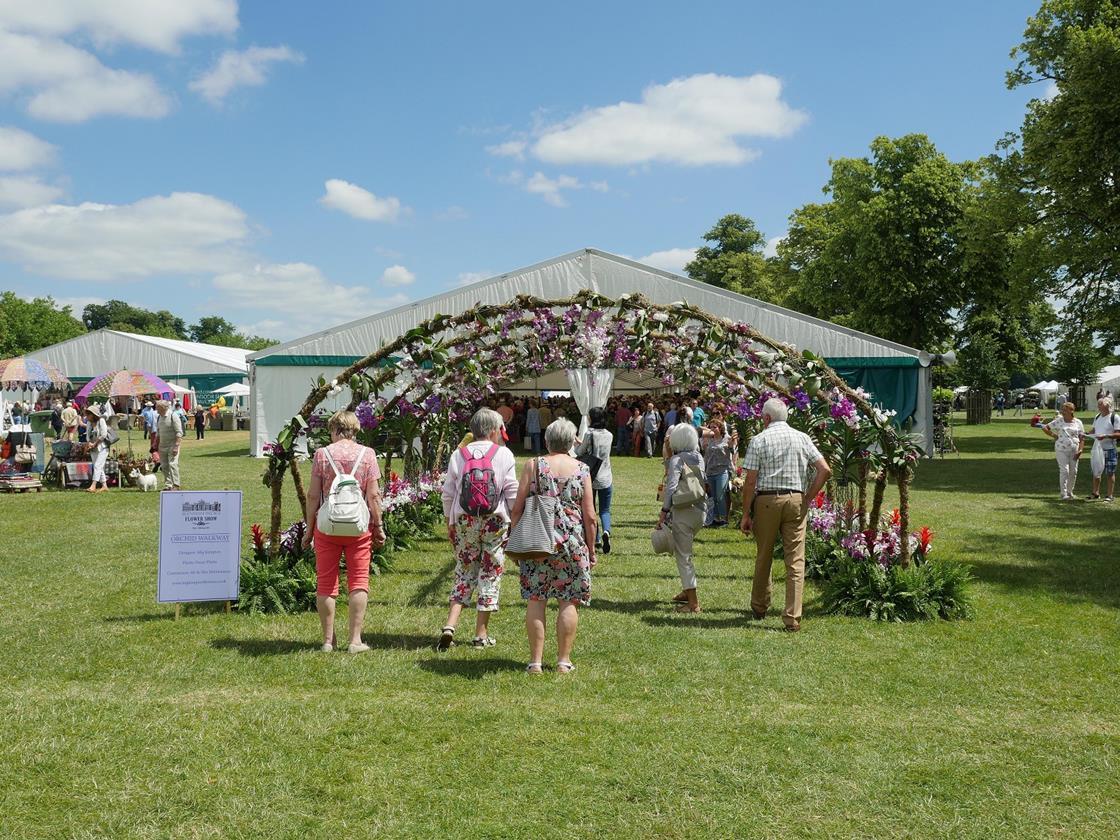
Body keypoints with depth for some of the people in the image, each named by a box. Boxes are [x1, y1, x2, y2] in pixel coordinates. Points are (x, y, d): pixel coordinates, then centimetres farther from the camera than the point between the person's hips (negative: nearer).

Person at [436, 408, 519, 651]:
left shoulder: (458, 454, 4)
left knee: (465, 572, 14)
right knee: (491, 574, 7)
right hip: (495, 521, -2)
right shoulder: (504, 454, -2)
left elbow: (448, 493, 6)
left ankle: (450, 625, 0)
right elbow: (512, 492, -3)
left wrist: (449, 522, 15)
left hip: (463, 521, 2)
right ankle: (481, 634, 11)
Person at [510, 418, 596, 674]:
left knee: (535, 600, 7)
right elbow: (589, 516, 0)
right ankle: (564, 660, 11)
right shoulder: (581, 469, 2)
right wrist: (591, 548, 10)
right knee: (569, 601, 8)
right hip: (572, 540, 0)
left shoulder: (533, 466, 1)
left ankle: (535, 660, 9)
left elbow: (517, 509, -1)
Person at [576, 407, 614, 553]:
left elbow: (580, 452, -3)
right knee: (605, 510, 9)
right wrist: (582, 443, 24)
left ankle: (596, 539, 14)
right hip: (606, 478, 3)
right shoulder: (609, 435, 1)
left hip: (591, 477, -3)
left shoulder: (589, 434, -12)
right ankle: (606, 531, -19)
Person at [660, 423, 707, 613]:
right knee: (684, 551, 25)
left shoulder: (677, 459, -12)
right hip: (700, 510, 7)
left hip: (683, 511, -7)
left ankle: (693, 603, 0)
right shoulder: (699, 457, 8)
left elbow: (671, 487, -21)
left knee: (682, 555, -1)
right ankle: (687, 591, 33)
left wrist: (664, 511, -17)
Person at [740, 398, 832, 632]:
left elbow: (750, 481, -6)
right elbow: (825, 470, 0)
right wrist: (808, 498, 7)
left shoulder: (759, 440, -1)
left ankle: (759, 607, 30)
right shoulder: (802, 438, 8)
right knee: (795, 560, 1)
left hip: (766, 500, -1)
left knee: (764, 557, 14)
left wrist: (746, 514, -1)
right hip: (795, 500, 1)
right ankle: (792, 618, -4)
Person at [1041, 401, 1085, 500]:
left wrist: (1080, 450, -6)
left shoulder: (1078, 423, 5)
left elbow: (1082, 438, 4)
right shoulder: (1058, 421, 1)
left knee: (1073, 471, 7)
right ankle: (1063, 494, -7)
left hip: (1074, 450, 2)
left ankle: (1070, 491, 24)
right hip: (1061, 449, -2)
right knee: (1064, 470, -10)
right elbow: (1045, 428, 6)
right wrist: (1053, 436, -1)